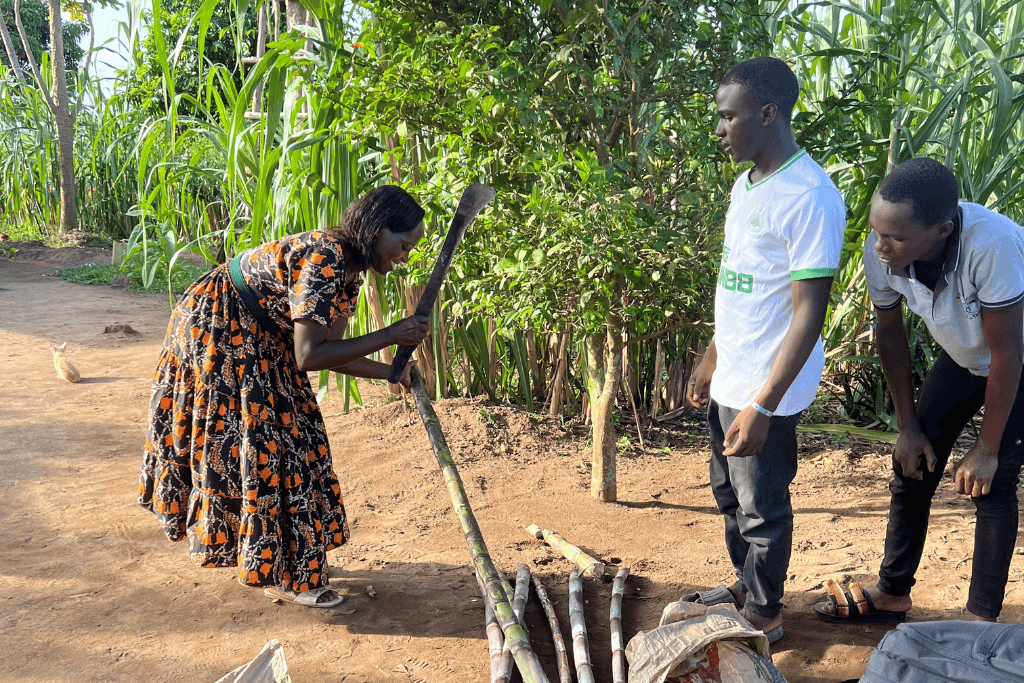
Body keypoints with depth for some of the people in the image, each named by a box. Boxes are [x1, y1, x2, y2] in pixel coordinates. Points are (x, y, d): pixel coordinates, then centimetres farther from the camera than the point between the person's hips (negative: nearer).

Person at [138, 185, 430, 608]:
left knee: (284, 435, 13)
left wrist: (390, 372, 0)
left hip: (251, 340, 10)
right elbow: (308, 357, -32)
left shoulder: (347, 271, 0)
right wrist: (391, 335, -28)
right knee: (260, 441, -4)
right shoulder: (322, 260, -29)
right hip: (216, 332, -10)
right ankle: (283, 577, 9)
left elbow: (328, 351, 5)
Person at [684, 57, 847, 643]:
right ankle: (746, 586, 42)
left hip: (766, 389, -9)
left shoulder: (810, 197, -20)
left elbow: (808, 312, -22)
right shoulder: (746, 184, 9)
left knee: (762, 508, 7)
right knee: (730, 493, 22)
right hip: (730, 378, 9)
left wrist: (762, 405, -24)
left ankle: (764, 616, 27)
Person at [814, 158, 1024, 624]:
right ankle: (892, 594, 18)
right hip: (963, 357, 5)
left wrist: (987, 449, -19)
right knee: (913, 465, 3)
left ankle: (981, 620, 7)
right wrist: (909, 426, -3)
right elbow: (890, 333, -8)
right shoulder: (881, 252, -26)